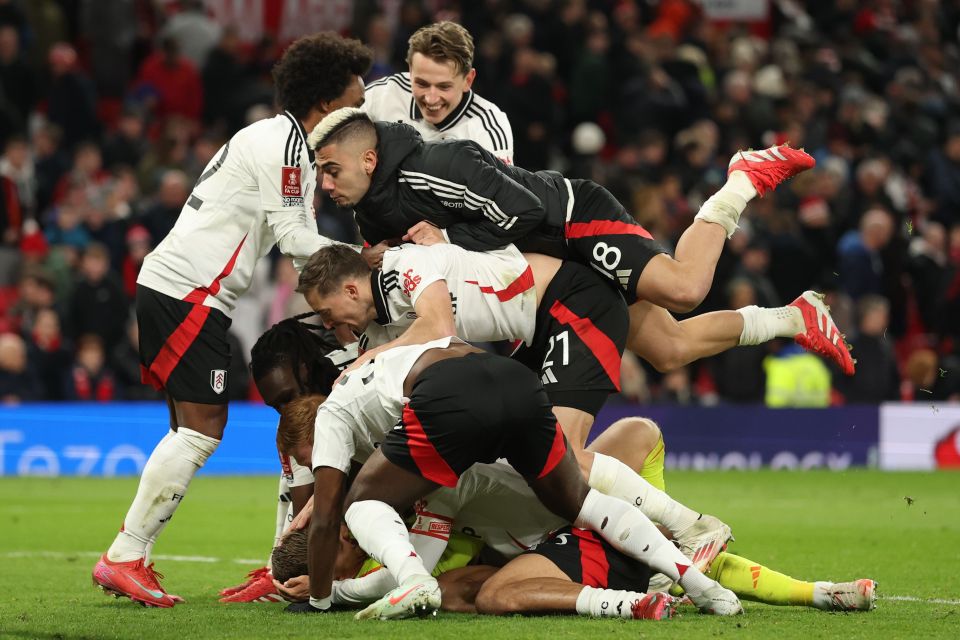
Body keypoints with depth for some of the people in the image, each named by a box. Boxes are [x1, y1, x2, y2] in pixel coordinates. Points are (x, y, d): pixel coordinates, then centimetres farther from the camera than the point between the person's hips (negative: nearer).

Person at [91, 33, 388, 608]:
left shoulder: (286, 141, 22)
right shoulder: (284, 142, -10)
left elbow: (301, 244, 17)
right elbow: (295, 237, -14)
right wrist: (366, 258, -4)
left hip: (168, 285, 10)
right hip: (188, 287, -10)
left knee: (199, 428, 9)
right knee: (201, 427, -11)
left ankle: (131, 557, 7)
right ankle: (124, 557, -11)